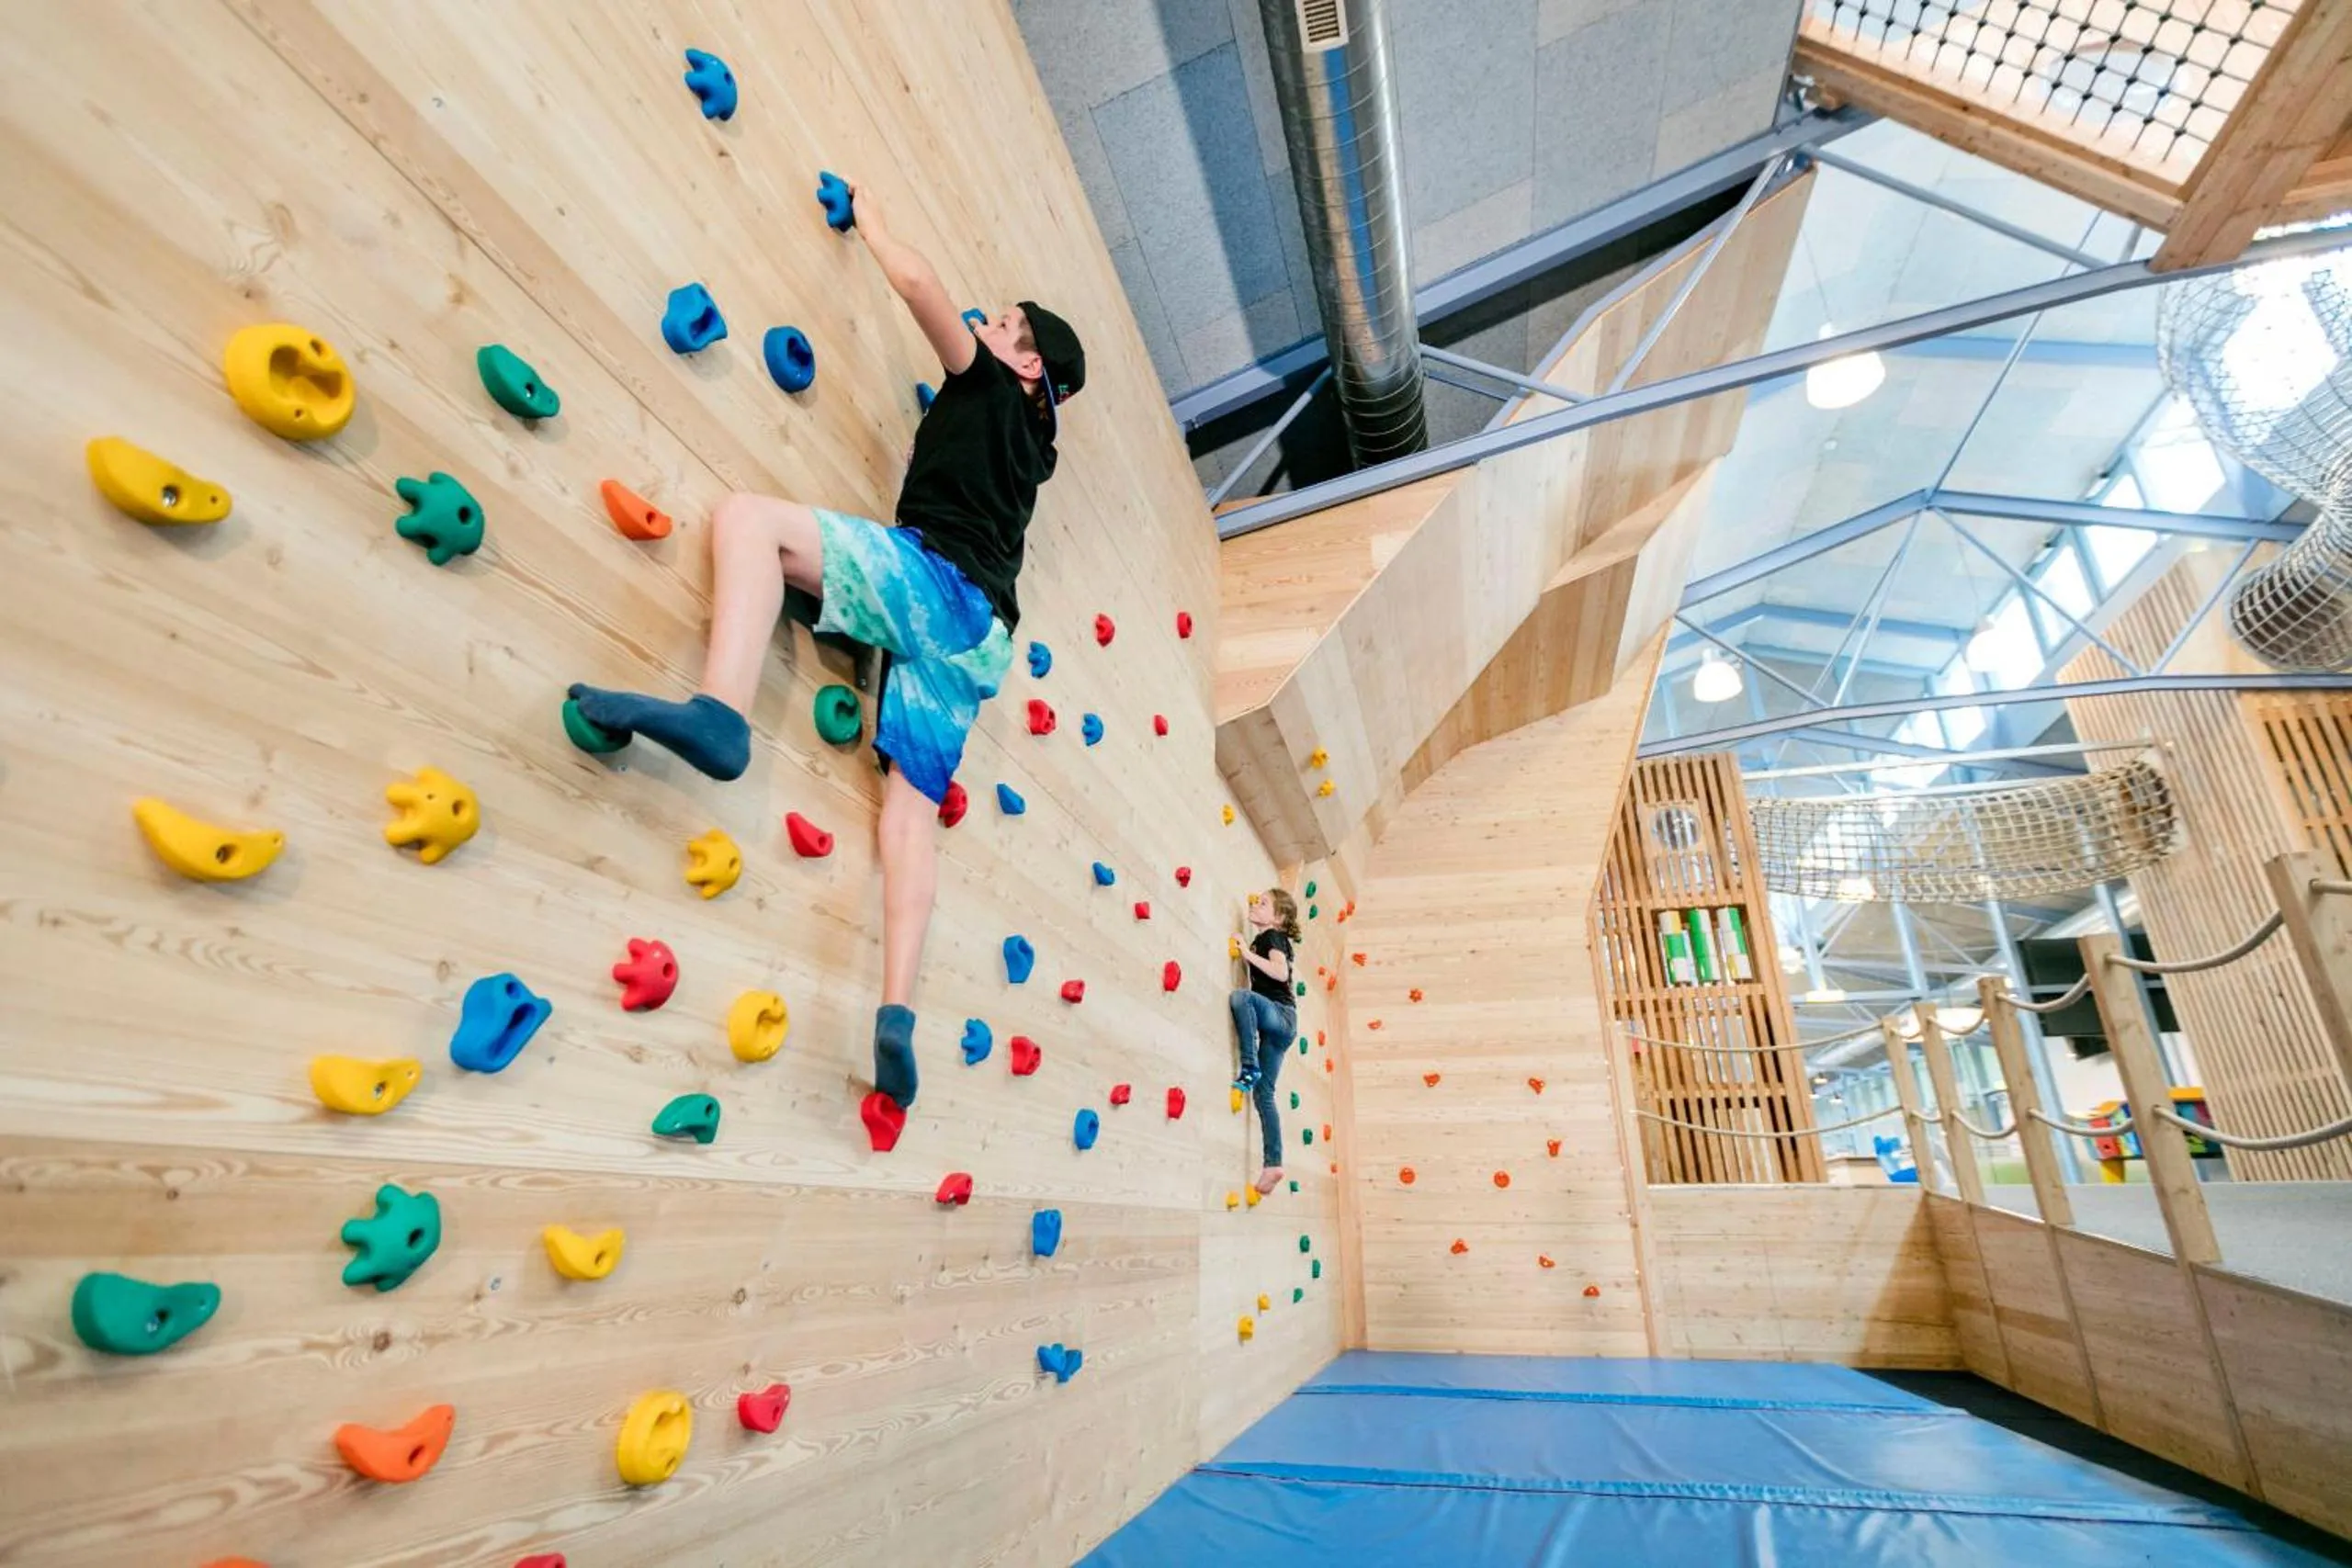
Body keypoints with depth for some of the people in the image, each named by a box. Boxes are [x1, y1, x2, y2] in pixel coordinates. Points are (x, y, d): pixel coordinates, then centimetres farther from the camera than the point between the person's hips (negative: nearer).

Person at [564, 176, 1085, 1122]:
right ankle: (897, 1011, -15)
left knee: (749, 516, -12)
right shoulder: (1033, 441, 33)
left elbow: (917, 280, 8)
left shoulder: (992, 390, 14)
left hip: (934, 582, -8)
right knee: (910, 805, -3)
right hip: (978, 636, 8)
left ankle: (721, 715, -38)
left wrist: (870, 221, 28)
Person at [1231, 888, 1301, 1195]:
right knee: (1263, 1092, 3)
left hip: (1281, 1015, -9)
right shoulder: (1263, 940, 23)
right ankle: (1273, 1164, 1)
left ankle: (1250, 1068, -30)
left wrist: (1249, 955, -19)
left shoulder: (1273, 937, -2)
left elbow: (1281, 972, -20)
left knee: (1241, 995, -35)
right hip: (1275, 1023, 9)